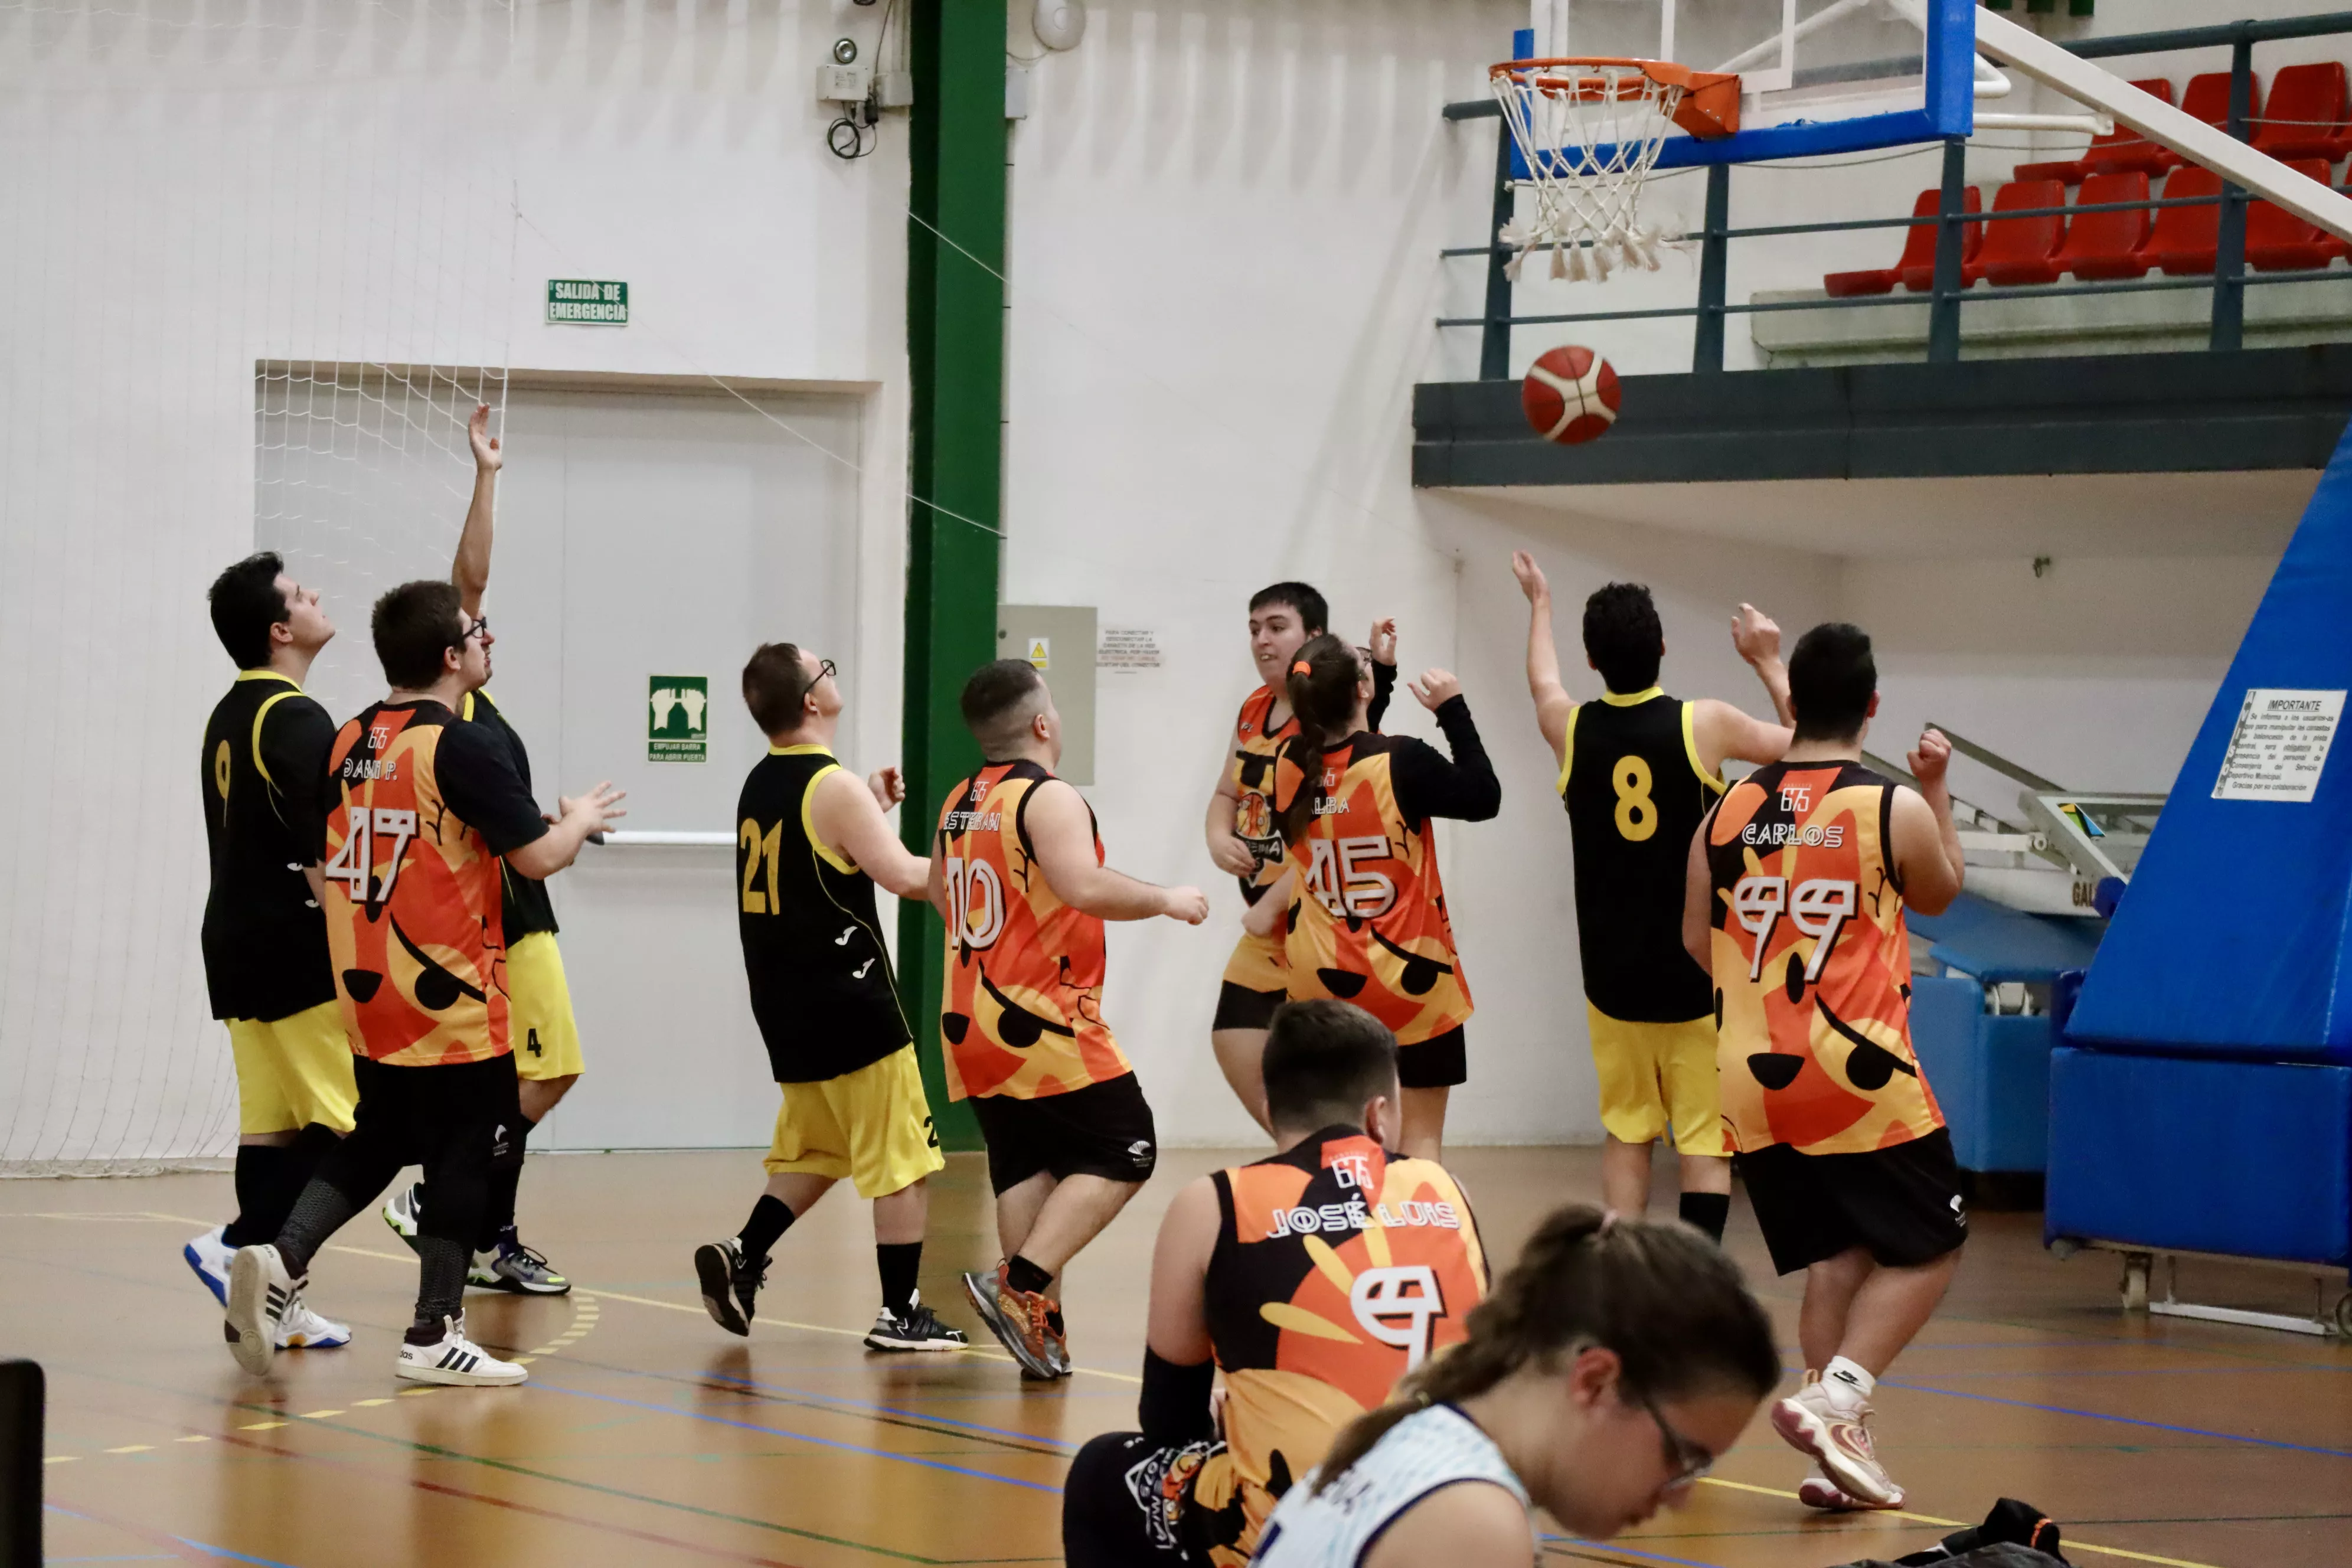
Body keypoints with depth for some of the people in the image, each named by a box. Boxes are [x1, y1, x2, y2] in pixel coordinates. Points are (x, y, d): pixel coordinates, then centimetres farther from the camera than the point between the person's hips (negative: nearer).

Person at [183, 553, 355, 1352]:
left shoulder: (227, 718, 15)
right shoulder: (298, 722, -14)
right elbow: (317, 857, -21)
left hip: (237, 944, 9)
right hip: (295, 952, -9)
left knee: (271, 1124, 8)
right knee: (348, 1122, -5)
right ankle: (239, 1247, -13)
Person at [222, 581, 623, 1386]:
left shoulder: (349, 741, 7)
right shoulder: (463, 747, -15)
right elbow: (537, 856, -16)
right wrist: (580, 820, 5)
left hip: (368, 990, 7)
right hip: (451, 1001, -7)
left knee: (374, 1143, 17)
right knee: (462, 1158, 3)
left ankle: (280, 1257, -4)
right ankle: (434, 1336, 5)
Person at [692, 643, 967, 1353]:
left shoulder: (760, 786, 10)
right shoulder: (833, 787, -16)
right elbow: (905, 876, -20)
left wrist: (873, 807, 16)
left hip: (787, 1004, 8)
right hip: (849, 1004, -8)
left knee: (814, 1149, 22)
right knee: (901, 1159, 0)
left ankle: (742, 1258, 6)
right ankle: (900, 1314, 2)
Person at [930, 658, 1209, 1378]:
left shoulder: (959, 804, 13)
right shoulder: (1049, 800, -12)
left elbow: (941, 897, 27)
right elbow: (1086, 887, -26)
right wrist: (1166, 900, -13)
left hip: (971, 1022, 8)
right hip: (1042, 1022, -8)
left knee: (1025, 1167, 10)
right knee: (1124, 1152, -3)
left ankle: (1039, 1326, 4)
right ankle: (1019, 1286, -15)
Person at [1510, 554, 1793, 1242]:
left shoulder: (1570, 728, -4)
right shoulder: (1704, 724, -12)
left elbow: (1542, 684, 22)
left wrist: (1540, 603, 39)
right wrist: (1770, 665, 17)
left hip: (1613, 973, 3)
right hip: (1699, 972, -3)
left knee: (1626, 1135, 15)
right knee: (1706, 1144, 1)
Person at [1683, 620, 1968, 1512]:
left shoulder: (1728, 810, 3)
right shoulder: (1898, 811, -6)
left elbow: (1698, 945, 10)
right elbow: (1941, 894, 15)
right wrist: (1936, 789, 24)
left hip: (1755, 1077, 4)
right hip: (1860, 1076, -4)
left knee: (1832, 1259, 14)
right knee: (1928, 1248, 9)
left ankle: (1844, 1450, 7)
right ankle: (1835, 1399, -9)